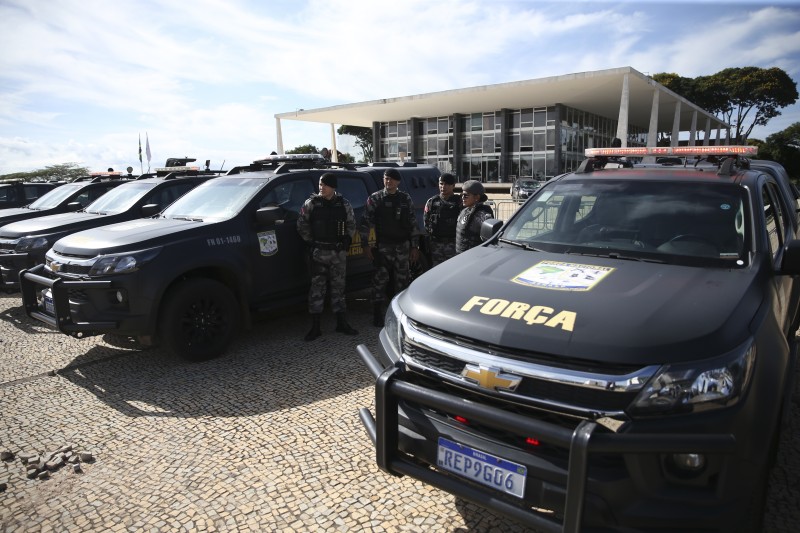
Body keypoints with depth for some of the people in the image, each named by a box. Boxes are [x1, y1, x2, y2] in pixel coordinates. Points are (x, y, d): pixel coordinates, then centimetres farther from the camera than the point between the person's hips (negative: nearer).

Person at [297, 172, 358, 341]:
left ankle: (341, 323, 20)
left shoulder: (344, 204, 3)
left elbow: (351, 224, 14)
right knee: (317, 287, -1)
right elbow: (302, 225, 4)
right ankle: (315, 327, 6)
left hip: (339, 252, 2)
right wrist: (310, 242, 1)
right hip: (318, 252, -2)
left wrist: (346, 241, 5)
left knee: (338, 286, 10)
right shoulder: (311, 204, -2)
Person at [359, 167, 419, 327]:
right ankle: (377, 314, 5)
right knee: (380, 279, -5)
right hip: (383, 246, -2)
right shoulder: (375, 199, 2)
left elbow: (413, 224, 10)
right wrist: (365, 245, -6)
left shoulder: (406, 199, 9)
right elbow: (365, 223, 1)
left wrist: (415, 246, 5)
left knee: (402, 279, 7)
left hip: (403, 246, 3)